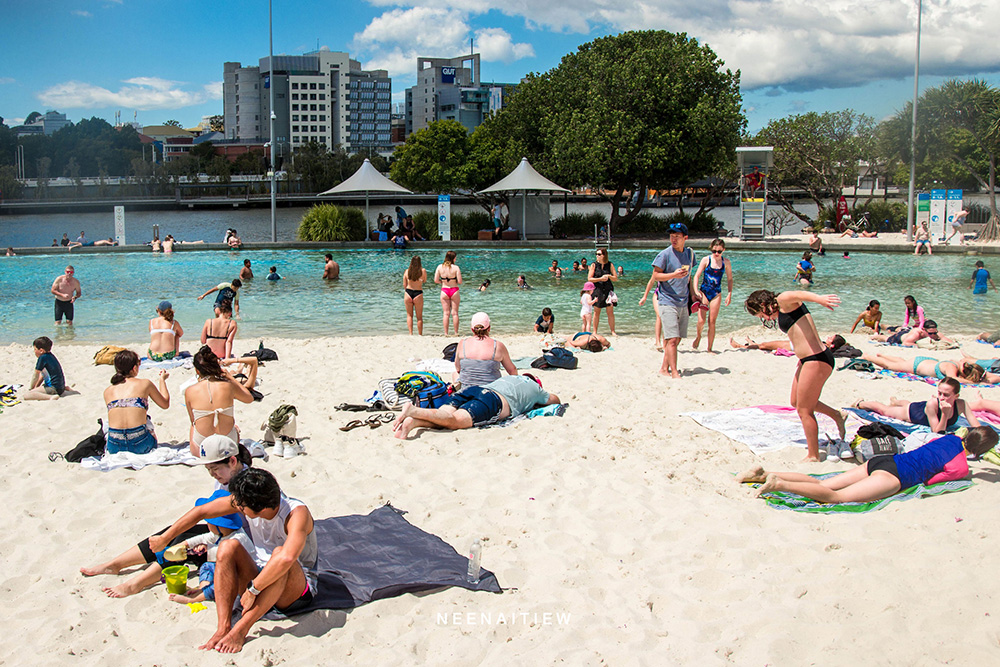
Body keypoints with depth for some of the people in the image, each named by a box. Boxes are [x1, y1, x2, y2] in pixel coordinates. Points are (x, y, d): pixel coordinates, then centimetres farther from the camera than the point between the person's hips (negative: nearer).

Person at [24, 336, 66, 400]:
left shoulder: (42, 358, -11)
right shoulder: (51, 356, 15)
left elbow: (35, 376, -4)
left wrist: (30, 389, 8)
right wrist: (36, 387, 26)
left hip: (53, 388, -9)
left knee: (24, 396, -18)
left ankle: (51, 397, -32)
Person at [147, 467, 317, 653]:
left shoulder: (297, 512, -28)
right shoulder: (244, 500, -10)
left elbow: (287, 558, -46)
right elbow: (201, 511, 3)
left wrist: (252, 590, -39)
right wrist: (164, 539, 9)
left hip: (297, 589, -6)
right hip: (260, 578, 6)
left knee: (280, 553, -37)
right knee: (228, 546, -20)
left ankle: (240, 630, -32)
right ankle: (223, 628, -28)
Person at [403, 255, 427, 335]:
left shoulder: (407, 271, -2)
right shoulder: (423, 271, -7)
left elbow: (404, 285, 4)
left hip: (408, 293, 2)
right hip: (418, 294, -2)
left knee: (409, 315, 15)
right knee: (419, 317, 11)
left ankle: (410, 334, 5)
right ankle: (420, 335, 14)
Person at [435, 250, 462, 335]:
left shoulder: (440, 267, -3)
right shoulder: (456, 267, -11)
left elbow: (436, 280, -3)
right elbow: (460, 281, -12)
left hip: (444, 291, 2)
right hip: (454, 291, -2)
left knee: (446, 313, 7)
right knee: (455, 313, 6)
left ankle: (446, 333, 6)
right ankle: (456, 333, 10)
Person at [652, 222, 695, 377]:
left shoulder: (690, 253, 10)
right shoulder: (664, 254, -7)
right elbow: (656, 275, -9)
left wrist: (691, 293, 20)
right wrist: (674, 275, -22)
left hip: (683, 303, 6)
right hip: (667, 301, -6)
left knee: (676, 339, 8)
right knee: (672, 339, -12)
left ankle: (664, 368, 18)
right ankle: (674, 373, -10)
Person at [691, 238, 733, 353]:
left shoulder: (726, 262, 2)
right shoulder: (706, 260, -4)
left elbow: (729, 279, 11)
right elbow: (697, 275, -5)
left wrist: (729, 294, 2)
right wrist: (696, 291, -17)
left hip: (716, 293, 2)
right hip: (704, 292, -1)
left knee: (712, 322, 0)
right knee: (701, 321, -9)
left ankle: (709, 348, 8)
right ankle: (698, 336, 23)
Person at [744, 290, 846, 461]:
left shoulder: (783, 300, -8)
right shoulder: (781, 314, 19)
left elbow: (799, 294, -30)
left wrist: (819, 298, -51)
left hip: (817, 360, -10)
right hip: (808, 360, 10)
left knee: (804, 410, 0)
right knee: (796, 402, 24)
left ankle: (813, 456, 11)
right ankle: (836, 415, 38)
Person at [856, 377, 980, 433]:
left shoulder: (961, 405, -40)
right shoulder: (932, 404, -48)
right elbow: (937, 433, -44)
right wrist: (945, 414, -58)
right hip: (914, 411, -5)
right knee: (884, 409, 24)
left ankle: (894, 401, 75)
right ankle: (860, 404, 53)